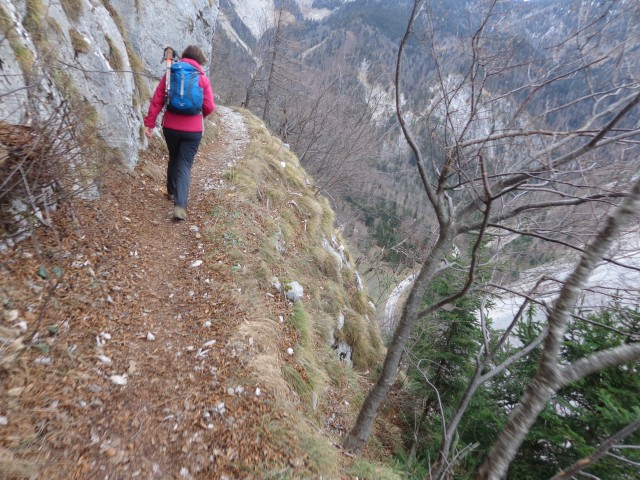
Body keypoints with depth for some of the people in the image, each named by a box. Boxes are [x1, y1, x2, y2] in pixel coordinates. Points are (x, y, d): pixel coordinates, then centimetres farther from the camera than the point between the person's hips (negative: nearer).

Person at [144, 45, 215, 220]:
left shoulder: (169, 74, 4)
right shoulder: (203, 79, -3)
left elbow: (157, 100, -1)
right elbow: (209, 107, -5)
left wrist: (149, 123, 1)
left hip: (170, 127, 3)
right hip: (193, 130, -3)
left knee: (173, 159, 24)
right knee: (185, 165, -2)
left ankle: (172, 191, 40)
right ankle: (180, 205, -14)